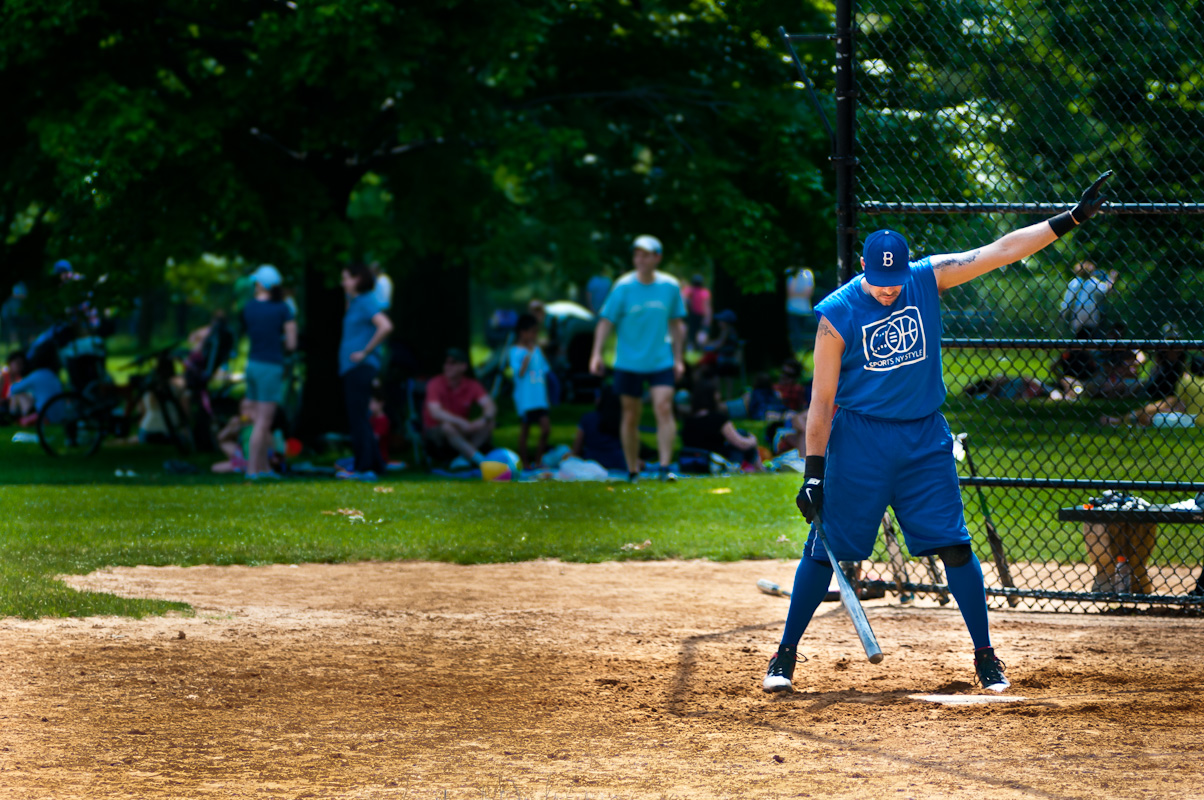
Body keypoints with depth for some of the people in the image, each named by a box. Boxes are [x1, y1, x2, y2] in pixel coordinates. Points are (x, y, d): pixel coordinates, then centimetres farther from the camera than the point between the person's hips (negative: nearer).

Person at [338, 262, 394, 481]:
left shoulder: (367, 302, -11)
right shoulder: (355, 302, 17)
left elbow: (386, 327, -26)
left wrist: (365, 352, -20)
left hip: (361, 366, -10)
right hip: (351, 367, 10)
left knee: (358, 418, -10)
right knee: (358, 419, 12)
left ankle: (363, 467, -10)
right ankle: (374, 464, 15)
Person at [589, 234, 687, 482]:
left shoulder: (670, 286, 1)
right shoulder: (623, 287, -6)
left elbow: (677, 324, 12)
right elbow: (606, 321, -5)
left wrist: (678, 358, 10)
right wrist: (597, 354, -16)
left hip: (661, 361, 1)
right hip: (628, 363, -1)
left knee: (664, 408, -14)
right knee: (631, 416, 4)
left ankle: (664, 466, -15)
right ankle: (633, 471, 16)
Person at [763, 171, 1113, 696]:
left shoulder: (928, 279, -3)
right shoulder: (838, 313, -11)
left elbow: (1001, 251, -5)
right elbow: (822, 398, -10)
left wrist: (1071, 219, -10)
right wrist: (813, 471, -13)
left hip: (925, 438, 2)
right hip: (859, 440, -2)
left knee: (954, 546, -2)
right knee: (825, 548, 0)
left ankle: (985, 655, 8)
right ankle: (785, 656, 11)